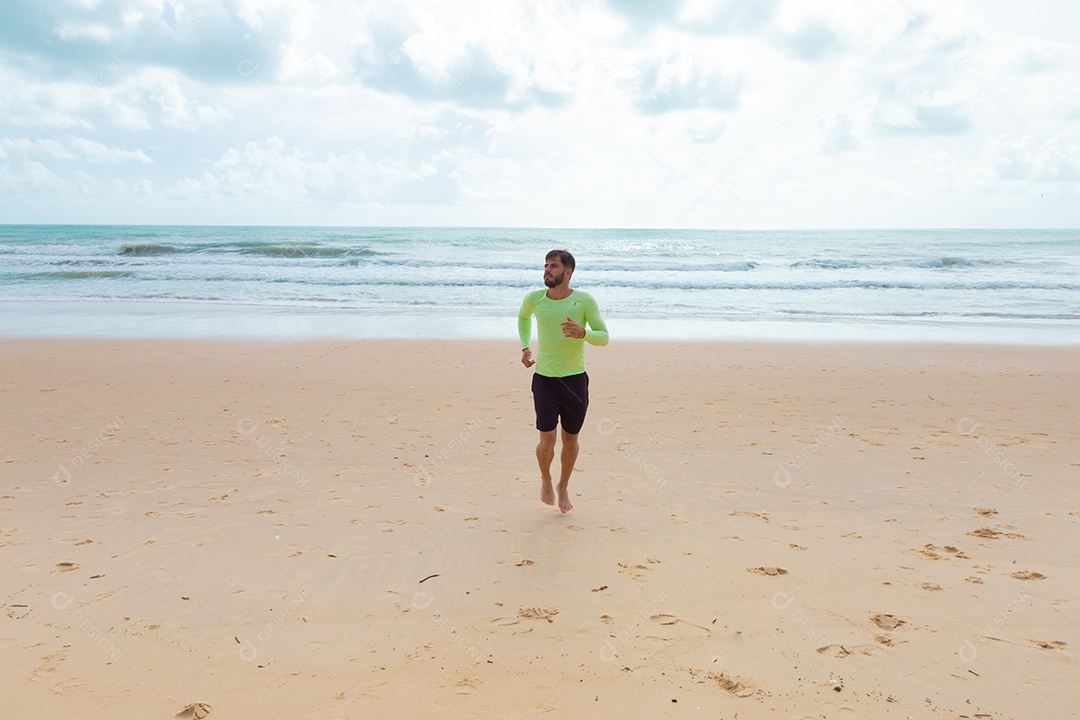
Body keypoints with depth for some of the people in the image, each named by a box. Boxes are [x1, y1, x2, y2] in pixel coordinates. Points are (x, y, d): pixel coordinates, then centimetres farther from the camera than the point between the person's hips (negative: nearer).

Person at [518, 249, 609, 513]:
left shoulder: (585, 300, -11)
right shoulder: (534, 299, -4)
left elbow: (604, 337, -10)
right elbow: (523, 317, 20)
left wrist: (582, 333, -30)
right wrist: (525, 347, 7)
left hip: (575, 380, 0)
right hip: (544, 379, 0)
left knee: (570, 441, 11)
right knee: (547, 442, -3)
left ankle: (563, 487, 36)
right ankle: (545, 479, 29)